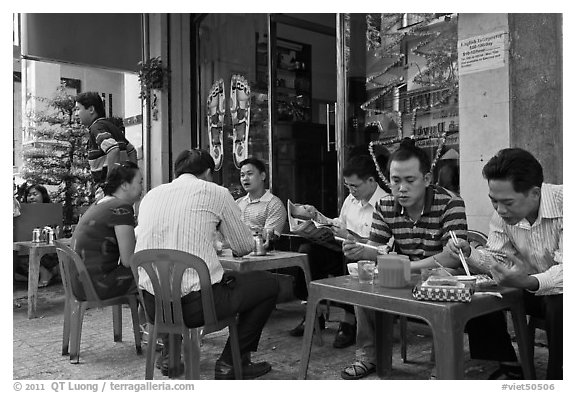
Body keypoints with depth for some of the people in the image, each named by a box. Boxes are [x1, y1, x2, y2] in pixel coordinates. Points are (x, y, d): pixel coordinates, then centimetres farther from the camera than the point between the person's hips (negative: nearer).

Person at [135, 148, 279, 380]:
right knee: (268, 283, 14)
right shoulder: (215, 193, 0)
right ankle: (231, 362, 15)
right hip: (195, 304, -6)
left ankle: (169, 354, 31)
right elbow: (244, 247, 6)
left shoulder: (151, 194, 13)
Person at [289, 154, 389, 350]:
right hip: (345, 253, 7)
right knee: (307, 251, -14)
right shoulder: (351, 199, 14)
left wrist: (348, 236, -21)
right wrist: (317, 216, 15)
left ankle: (350, 320, -18)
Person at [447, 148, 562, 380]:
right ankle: (508, 368, 6)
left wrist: (528, 282, -51)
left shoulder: (563, 204, -27)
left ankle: (556, 378, -12)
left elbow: (566, 269, -33)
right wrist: (469, 253, -20)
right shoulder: (503, 212, -7)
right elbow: (497, 259, 1)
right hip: (532, 288, 6)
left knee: (558, 305, -37)